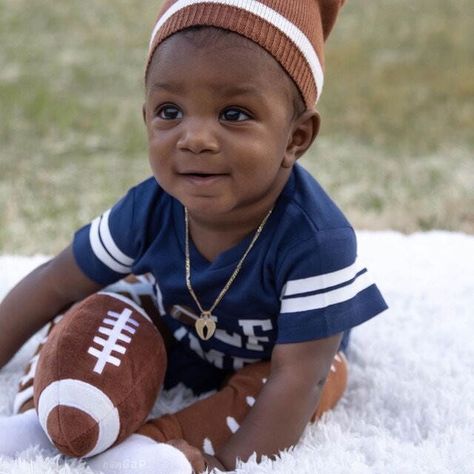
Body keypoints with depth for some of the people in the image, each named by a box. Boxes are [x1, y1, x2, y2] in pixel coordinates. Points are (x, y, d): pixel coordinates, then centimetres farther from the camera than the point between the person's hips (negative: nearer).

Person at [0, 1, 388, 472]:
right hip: (177, 345, 4)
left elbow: (296, 377, -35)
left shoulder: (315, 242, -38)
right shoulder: (150, 209, -25)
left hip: (270, 362, -4)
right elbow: (56, 284, -12)